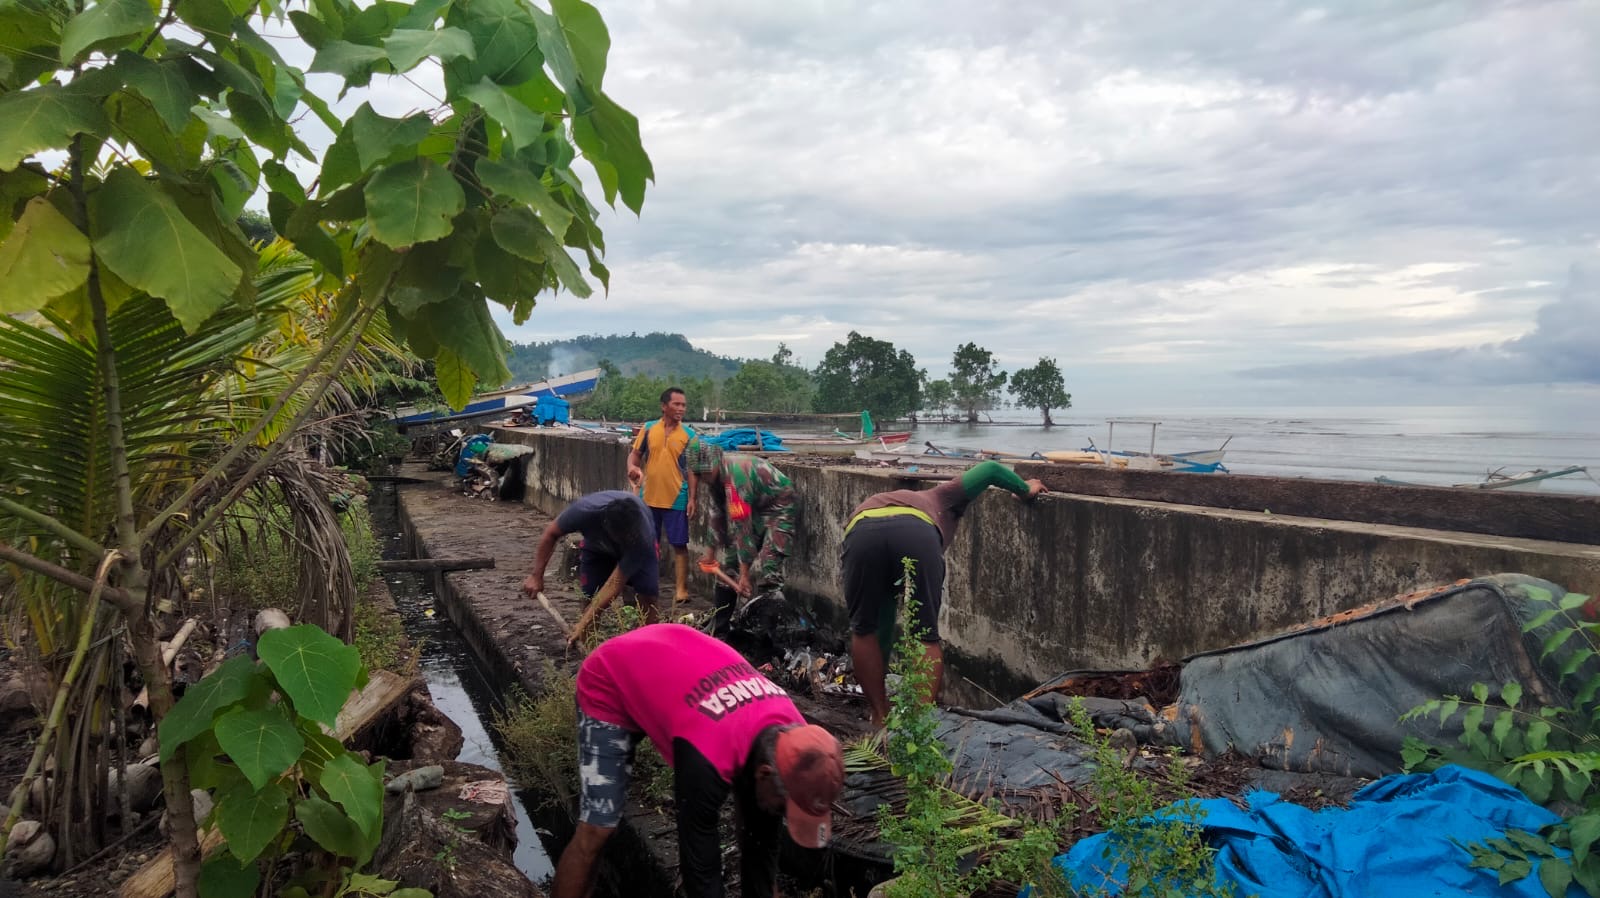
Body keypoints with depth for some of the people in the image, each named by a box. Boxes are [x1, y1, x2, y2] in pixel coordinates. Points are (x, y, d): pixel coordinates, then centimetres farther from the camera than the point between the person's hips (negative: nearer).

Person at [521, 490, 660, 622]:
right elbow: (551, 533, -20)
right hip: (597, 546, 2)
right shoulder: (584, 511, -41)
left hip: (638, 551, -1)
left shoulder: (643, 538, -43)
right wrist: (537, 576, -21)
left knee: (648, 597, -18)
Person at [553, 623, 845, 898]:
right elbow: (700, 863, -29)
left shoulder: (789, 735, -19)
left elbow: (762, 841, -7)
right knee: (596, 830, -14)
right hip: (610, 684, -6)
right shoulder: (709, 758, -41)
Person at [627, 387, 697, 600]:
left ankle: (681, 589, 5)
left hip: (676, 500, -2)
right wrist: (632, 467, -15)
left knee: (679, 544, -1)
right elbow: (635, 454, 8)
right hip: (649, 498, 2)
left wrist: (692, 498, -6)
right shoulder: (648, 429, 1)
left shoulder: (689, 434, -2)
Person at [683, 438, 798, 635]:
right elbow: (715, 512, 8)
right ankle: (718, 629, 19)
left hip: (777, 510, -9)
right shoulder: (715, 475, -6)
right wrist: (711, 550, 12)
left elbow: (742, 528, -33)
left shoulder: (735, 476, -34)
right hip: (753, 510, 9)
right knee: (729, 564, 9)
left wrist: (744, 574, -29)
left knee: (766, 571, -23)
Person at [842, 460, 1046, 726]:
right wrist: (1026, 489, 51)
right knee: (926, 637, 14)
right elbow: (990, 469, 33)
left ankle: (880, 719, 27)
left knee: (864, 631, 24)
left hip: (860, 533, 3)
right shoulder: (940, 499, 43)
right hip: (918, 532, -2)